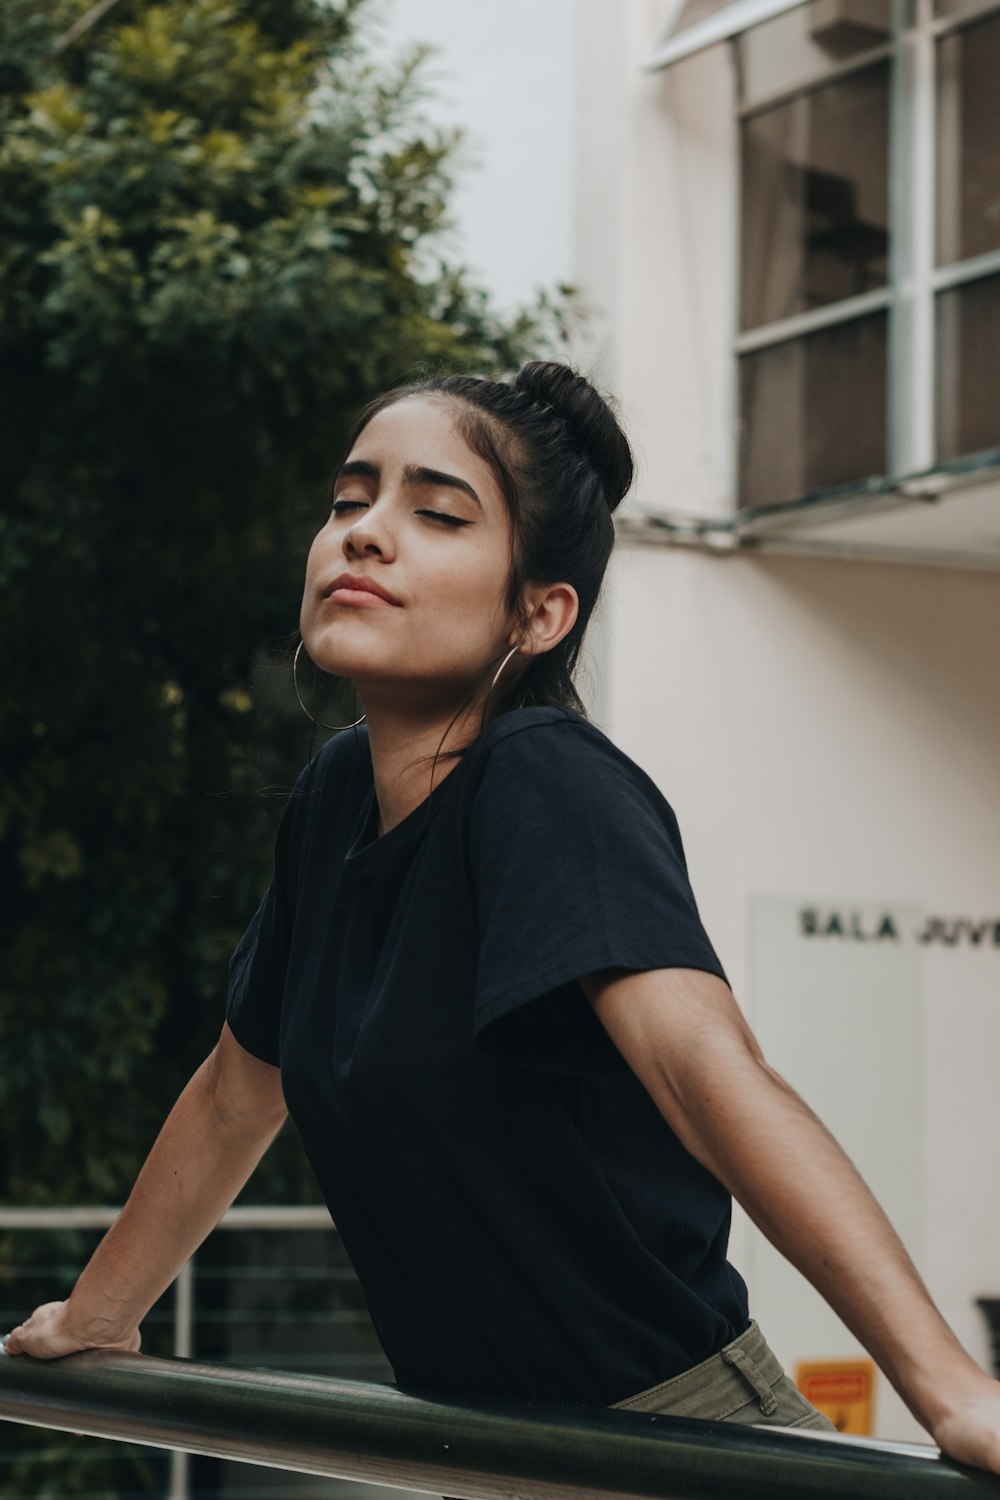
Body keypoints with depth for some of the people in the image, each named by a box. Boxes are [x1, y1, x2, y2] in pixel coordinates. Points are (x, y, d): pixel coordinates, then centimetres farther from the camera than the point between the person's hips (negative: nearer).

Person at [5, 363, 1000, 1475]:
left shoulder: (549, 788, -20)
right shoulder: (335, 799, 2)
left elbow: (707, 1070, -34)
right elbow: (239, 1093, 16)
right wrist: (91, 1322, 24)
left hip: (674, 1437, -7)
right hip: (484, 1444, 7)